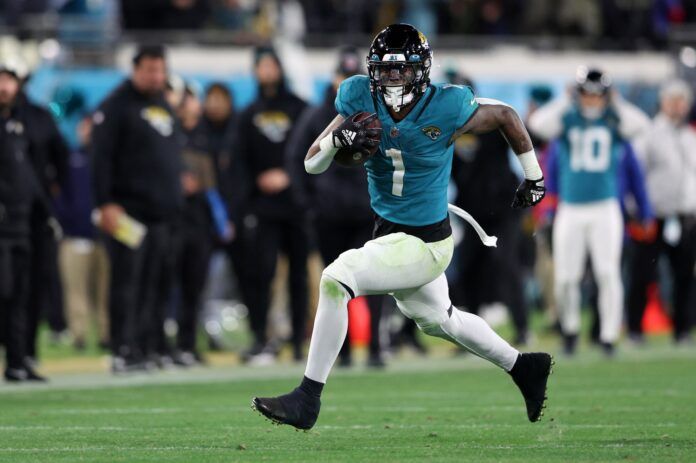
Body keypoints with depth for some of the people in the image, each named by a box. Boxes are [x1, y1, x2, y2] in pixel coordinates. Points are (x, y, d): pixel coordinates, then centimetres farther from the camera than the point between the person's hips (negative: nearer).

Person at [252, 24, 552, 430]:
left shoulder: (446, 107, -21)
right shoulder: (360, 99, -9)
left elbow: (506, 115, -4)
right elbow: (312, 165, -5)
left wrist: (533, 177, 9)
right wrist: (339, 138, -28)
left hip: (425, 245, -7)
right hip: (389, 231, 7)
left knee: (336, 279, -23)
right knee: (437, 320, 27)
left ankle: (308, 399, -15)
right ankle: (525, 368, 50)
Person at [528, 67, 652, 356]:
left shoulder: (615, 125, 3)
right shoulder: (565, 123, 4)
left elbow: (640, 124, -16)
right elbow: (537, 124, -14)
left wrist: (614, 102, -8)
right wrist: (567, 101, -8)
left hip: (605, 212, -1)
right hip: (570, 212, 1)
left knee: (608, 274, -9)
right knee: (565, 277, 0)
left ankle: (609, 336, -2)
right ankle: (570, 328, 24)